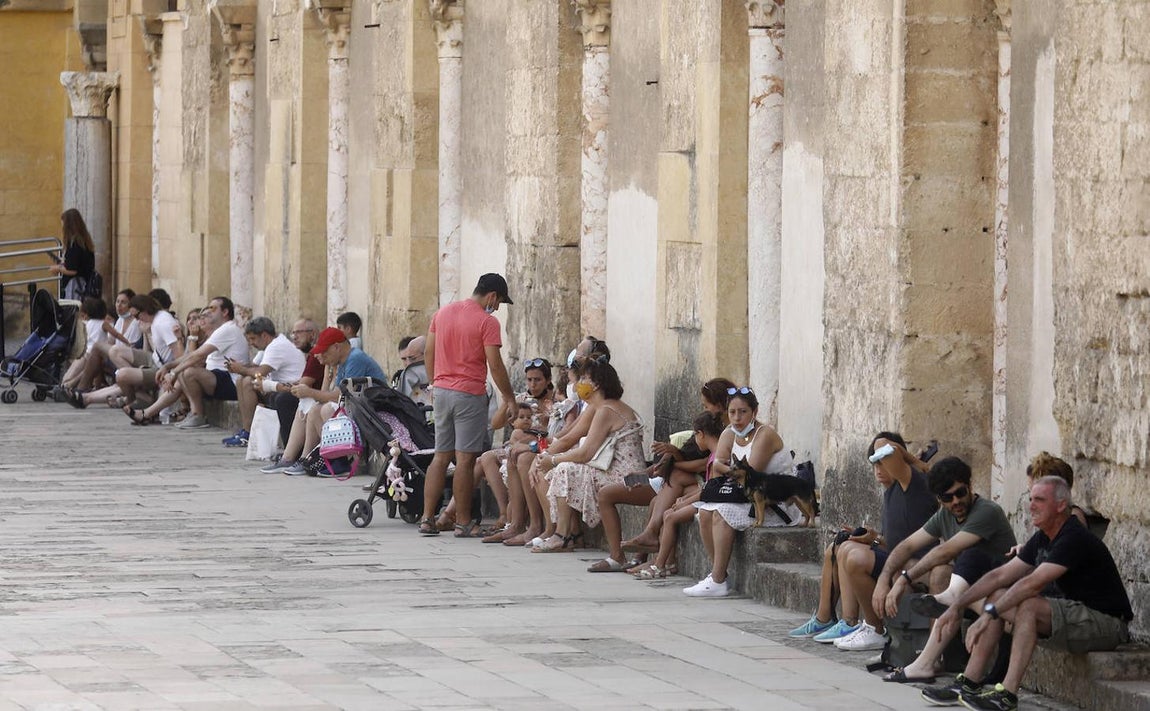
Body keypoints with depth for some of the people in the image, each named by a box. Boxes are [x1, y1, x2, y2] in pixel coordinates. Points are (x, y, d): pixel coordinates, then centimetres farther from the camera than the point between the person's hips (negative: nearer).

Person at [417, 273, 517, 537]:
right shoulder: (487, 322, -10)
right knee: (465, 459, -3)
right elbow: (495, 366, -13)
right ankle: (463, 523, 0)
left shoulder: (442, 313, 9)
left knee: (441, 456, 11)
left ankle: (427, 518, 9)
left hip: (442, 392, 6)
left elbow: (428, 354, 12)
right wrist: (509, 398, -4)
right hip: (470, 395, -6)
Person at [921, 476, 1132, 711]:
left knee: (1028, 606, -31)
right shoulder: (1042, 539, 10)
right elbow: (1000, 576, 11)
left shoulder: (1074, 539, -20)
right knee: (997, 596, 2)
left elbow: (1033, 584, -29)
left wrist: (989, 614, -30)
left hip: (1106, 622, -10)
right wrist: (957, 606, 5)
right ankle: (967, 684, -3)